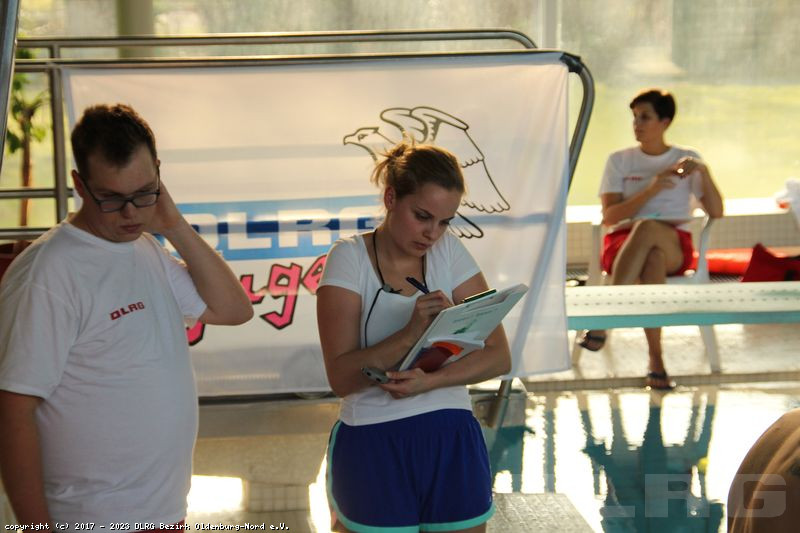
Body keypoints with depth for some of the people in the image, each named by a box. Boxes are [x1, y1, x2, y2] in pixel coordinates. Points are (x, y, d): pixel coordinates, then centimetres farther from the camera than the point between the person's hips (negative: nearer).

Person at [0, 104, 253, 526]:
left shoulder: (147, 250, 6)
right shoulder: (46, 272, -19)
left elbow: (233, 310, 7)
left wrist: (176, 228, -4)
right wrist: (37, 526, -19)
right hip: (95, 521, -7)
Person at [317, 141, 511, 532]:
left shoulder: (449, 252, 2)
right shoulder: (350, 258, -6)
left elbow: (499, 357, -3)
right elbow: (341, 377, -14)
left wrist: (430, 380, -19)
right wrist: (410, 334, -27)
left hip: (451, 441, 3)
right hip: (373, 447, -3)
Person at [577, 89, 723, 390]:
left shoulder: (687, 159, 14)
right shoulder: (619, 161, 13)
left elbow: (716, 212, 5)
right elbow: (609, 216, -1)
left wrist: (703, 171, -8)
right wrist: (651, 190, -12)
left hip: (674, 247, 0)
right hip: (623, 243, 0)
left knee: (647, 228, -38)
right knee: (653, 258, -38)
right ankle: (655, 359, -41)